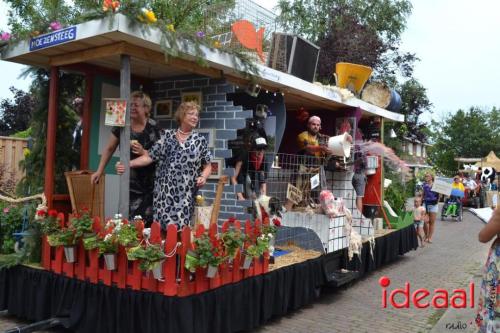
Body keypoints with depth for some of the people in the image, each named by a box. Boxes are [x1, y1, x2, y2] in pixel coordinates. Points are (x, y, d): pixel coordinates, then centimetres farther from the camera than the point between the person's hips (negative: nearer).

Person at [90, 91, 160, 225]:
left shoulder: (153, 127, -4)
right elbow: (109, 149, 10)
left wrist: (143, 152, -20)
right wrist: (99, 171, 8)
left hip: (150, 182, -1)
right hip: (130, 182, 1)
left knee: (148, 220, 0)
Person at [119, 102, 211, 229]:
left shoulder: (200, 140, 6)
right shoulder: (166, 135, 8)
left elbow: (207, 166, 9)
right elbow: (150, 156, 5)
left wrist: (203, 177, -11)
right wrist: (128, 164, -5)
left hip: (185, 196, -1)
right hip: (164, 193, 1)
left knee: (181, 228, -4)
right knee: (162, 228, 2)